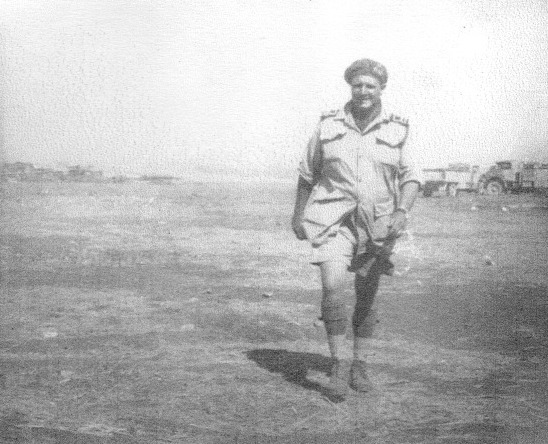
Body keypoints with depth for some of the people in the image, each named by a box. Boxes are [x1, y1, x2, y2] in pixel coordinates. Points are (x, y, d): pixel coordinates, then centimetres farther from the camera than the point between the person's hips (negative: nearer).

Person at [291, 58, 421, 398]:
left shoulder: (398, 129, 3)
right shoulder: (329, 126, 3)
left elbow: (411, 178, 2)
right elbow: (307, 173, 13)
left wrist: (403, 211, -16)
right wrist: (298, 214, 13)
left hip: (377, 224, 1)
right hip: (332, 220, -1)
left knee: (367, 297, 9)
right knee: (332, 286, -20)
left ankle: (360, 365, 26)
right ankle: (340, 363, -6)